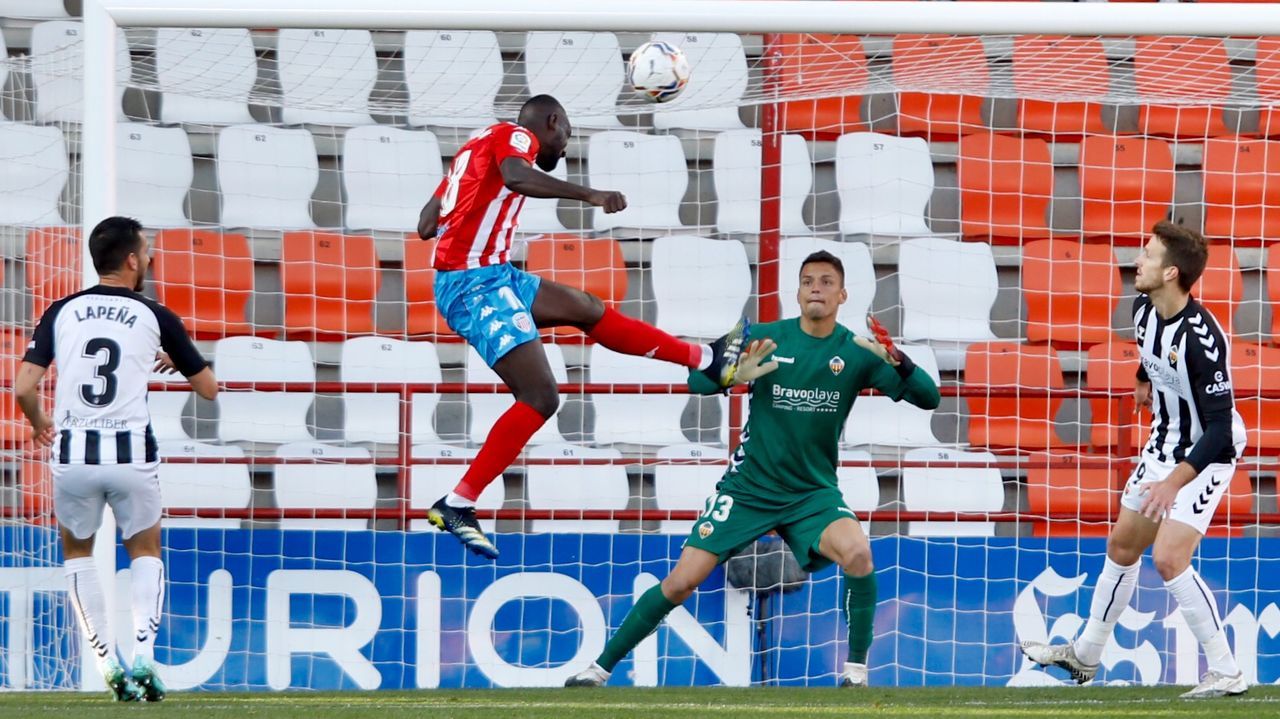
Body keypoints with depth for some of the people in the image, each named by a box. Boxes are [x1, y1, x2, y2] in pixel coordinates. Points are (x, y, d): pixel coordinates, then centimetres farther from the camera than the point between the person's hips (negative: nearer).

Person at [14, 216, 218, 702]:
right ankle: (142, 657, -1)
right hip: (132, 454, -1)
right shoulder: (154, 317, 2)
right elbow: (209, 388, 9)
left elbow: (23, 389, -3)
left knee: (77, 553, 23)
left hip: (72, 455, 1)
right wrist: (175, 360, 29)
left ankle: (109, 666, 12)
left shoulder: (62, 312, 4)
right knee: (145, 553, 20)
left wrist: (39, 424, 18)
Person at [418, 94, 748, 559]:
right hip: (477, 281, -10)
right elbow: (515, 175, -29)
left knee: (589, 310, 22)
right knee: (540, 397, -15)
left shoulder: (479, 145, 21)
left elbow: (426, 226, 17)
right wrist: (589, 196, -29)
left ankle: (706, 360, 35)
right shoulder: (516, 136, -3)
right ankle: (456, 506, -17)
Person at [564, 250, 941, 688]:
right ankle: (601, 667, 9)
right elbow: (697, 381, -6)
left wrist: (895, 359, -33)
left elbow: (927, 398, -13)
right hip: (749, 485, 0)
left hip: (813, 493, 0)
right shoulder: (766, 338, -4)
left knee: (858, 553, -30)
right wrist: (734, 375, -28)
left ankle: (856, 670, -14)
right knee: (681, 582, -6)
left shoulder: (857, 351, -6)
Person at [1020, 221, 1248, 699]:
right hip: (1162, 447, 9)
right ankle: (1085, 655, 35)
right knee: (1121, 547, 17)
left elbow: (1220, 427, -30)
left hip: (1206, 457, -9)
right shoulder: (1145, 310, -6)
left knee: (1168, 557, -20)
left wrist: (1174, 482, -36)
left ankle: (1226, 673, -11)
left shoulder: (1202, 338, -31)